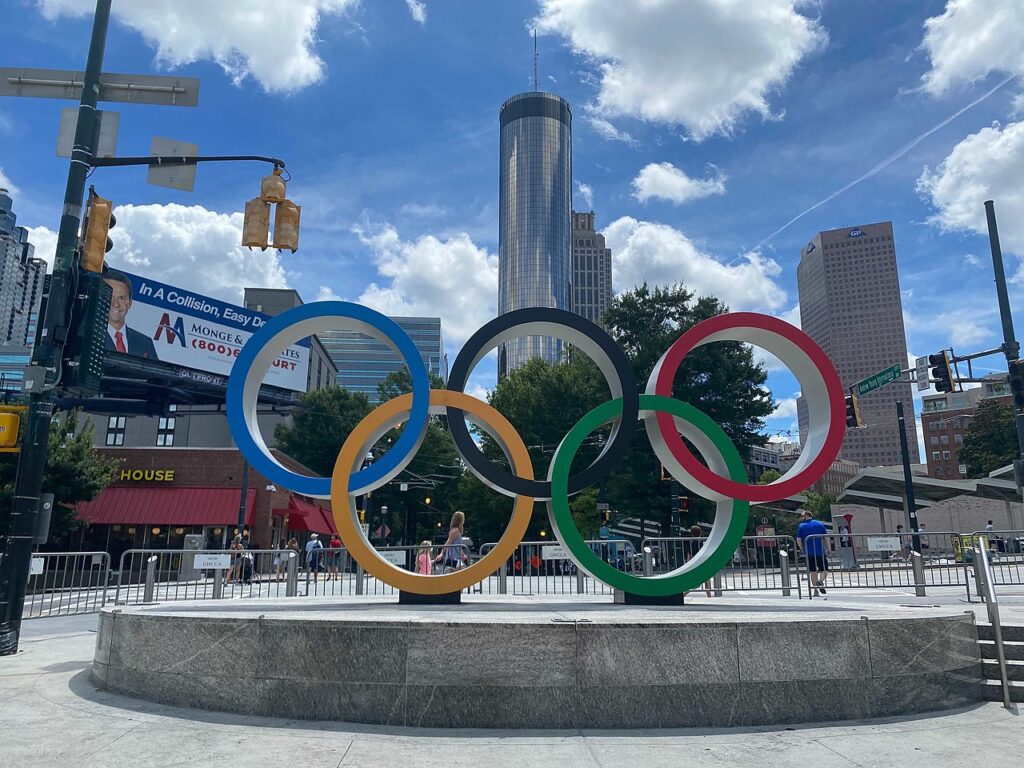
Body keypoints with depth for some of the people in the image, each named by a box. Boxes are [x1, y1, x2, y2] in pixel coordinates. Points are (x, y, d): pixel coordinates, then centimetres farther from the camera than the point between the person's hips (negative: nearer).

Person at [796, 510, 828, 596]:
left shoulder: (801, 526, 4)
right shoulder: (820, 524, 6)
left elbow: (798, 540, -3)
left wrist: (803, 550, 8)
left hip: (809, 552, 1)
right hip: (820, 551, -1)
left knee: (813, 571, 9)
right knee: (824, 569, 9)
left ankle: (815, 590, 7)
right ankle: (821, 581, -18)